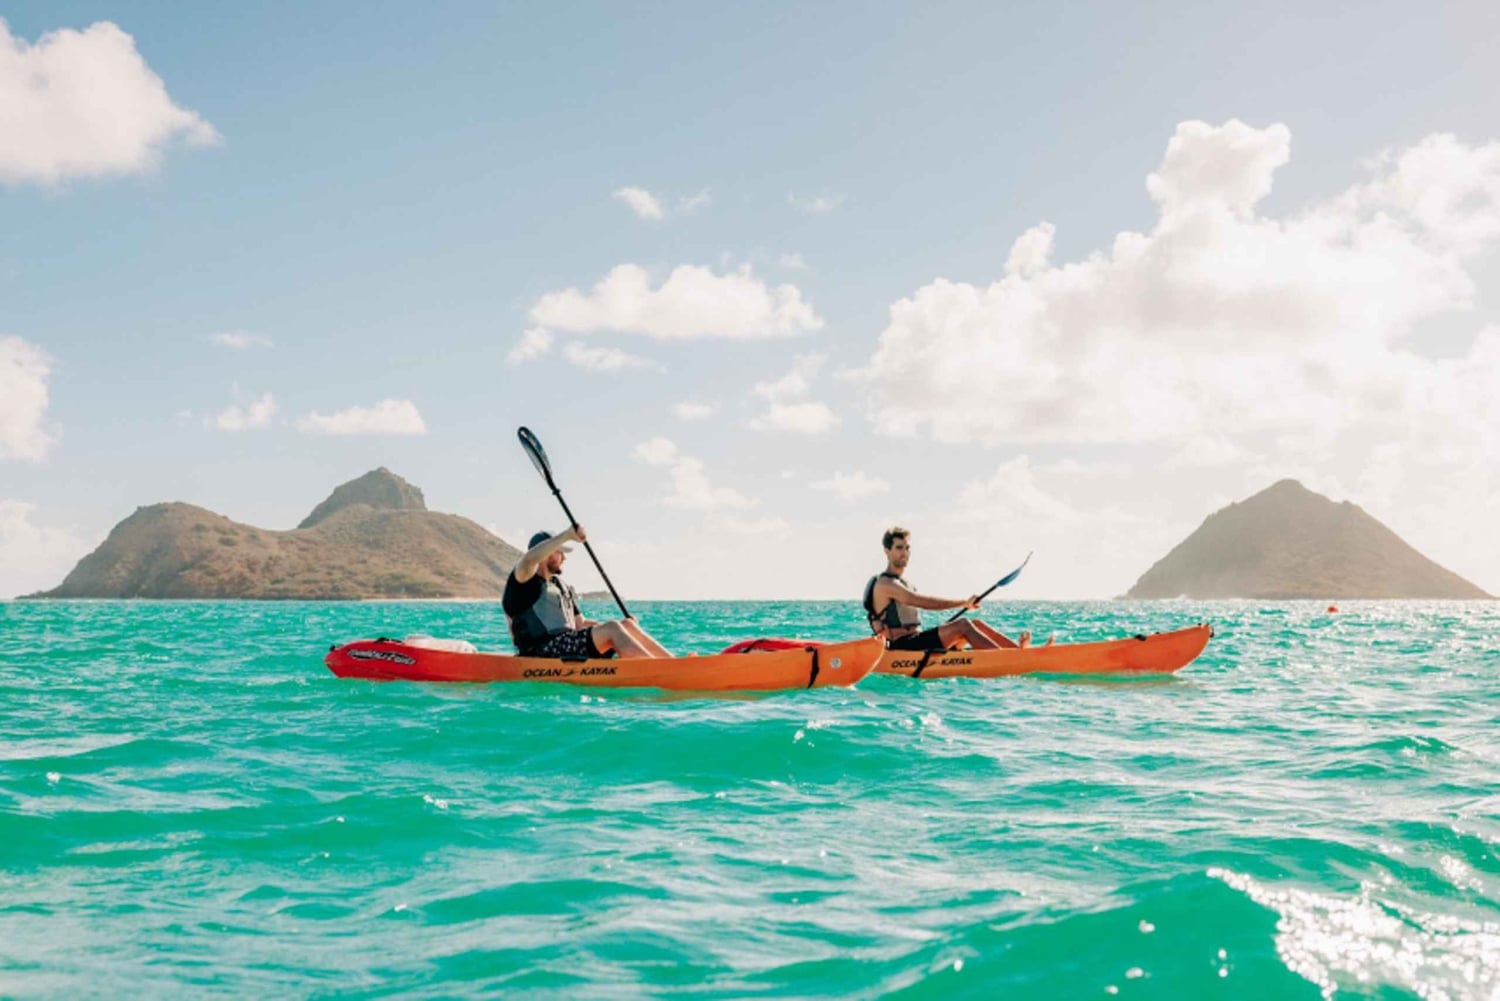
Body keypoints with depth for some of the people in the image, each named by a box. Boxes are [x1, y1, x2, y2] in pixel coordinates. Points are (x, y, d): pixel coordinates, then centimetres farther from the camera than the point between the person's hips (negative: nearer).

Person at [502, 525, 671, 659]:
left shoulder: (562, 586, 27)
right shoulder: (522, 581, 0)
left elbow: (579, 624, 25)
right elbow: (530, 559, -24)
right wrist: (567, 535, -21)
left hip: (569, 647, 8)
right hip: (543, 651, -8)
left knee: (627, 624, -7)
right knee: (612, 630, -23)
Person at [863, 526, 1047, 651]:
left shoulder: (902, 584, 23)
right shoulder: (885, 584, -10)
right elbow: (925, 602, -20)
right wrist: (964, 602, -19)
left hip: (914, 643, 9)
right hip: (901, 648, -9)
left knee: (976, 624, -2)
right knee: (963, 625, -22)